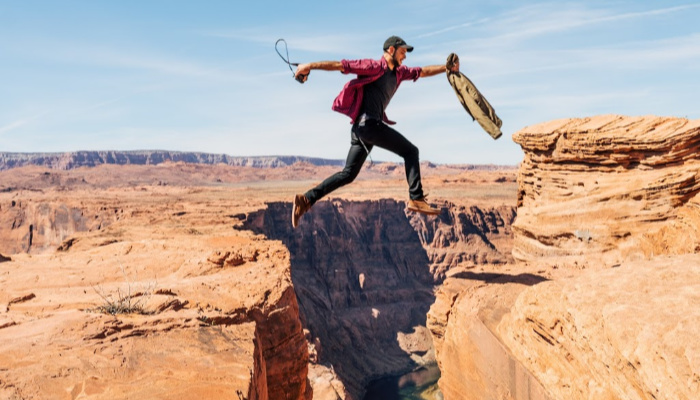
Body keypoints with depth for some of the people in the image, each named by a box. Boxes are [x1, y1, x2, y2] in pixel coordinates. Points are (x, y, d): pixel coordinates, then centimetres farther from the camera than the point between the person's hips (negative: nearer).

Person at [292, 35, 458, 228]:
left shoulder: (399, 72, 23)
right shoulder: (374, 66, -2)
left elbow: (423, 72, 30)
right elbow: (340, 65, -6)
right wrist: (309, 66, -9)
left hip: (362, 128, 9)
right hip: (368, 123, -9)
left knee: (348, 174, 7)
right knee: (410, 151, -5)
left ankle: (306, 199, 4)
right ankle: (416, 199, -9)